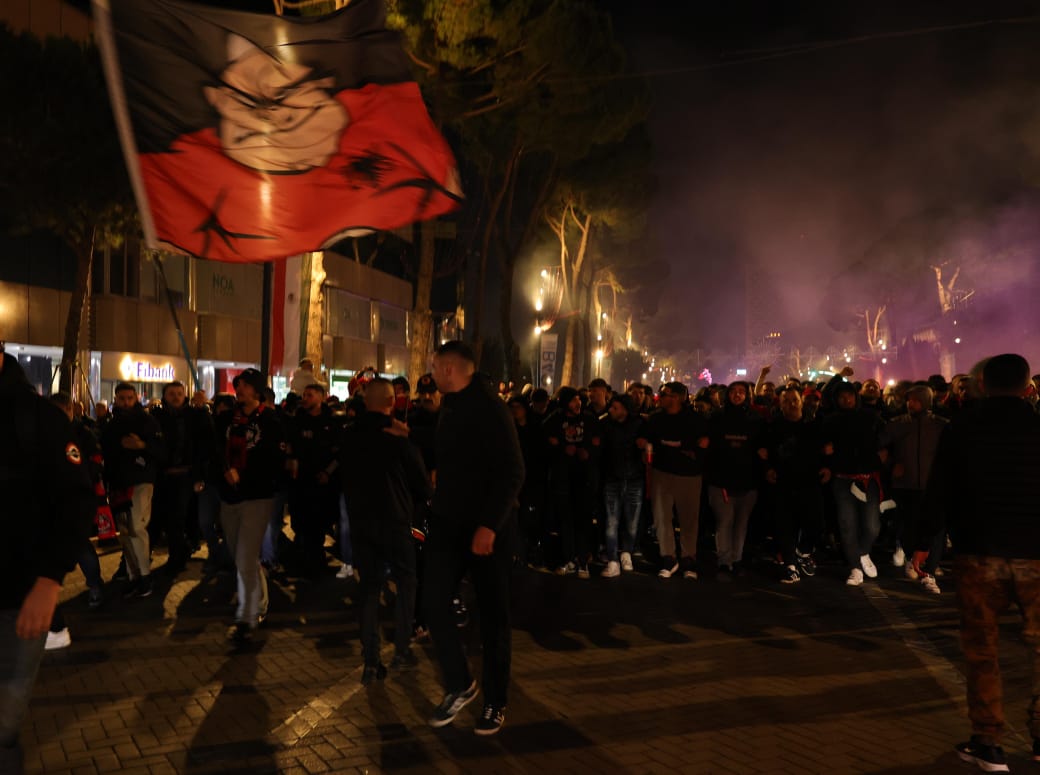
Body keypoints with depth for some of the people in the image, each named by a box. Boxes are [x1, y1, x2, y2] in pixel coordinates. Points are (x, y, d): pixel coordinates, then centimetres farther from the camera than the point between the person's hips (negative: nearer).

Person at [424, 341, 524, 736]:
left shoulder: (490, 409, -15)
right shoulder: (450, 407, 10)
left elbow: (512, 473, -22)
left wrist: (489, 524, -25)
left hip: (487, 527, -7)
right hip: (448, 521, 7)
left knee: (493, 614, 5)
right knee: (435, 603, -4)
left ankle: (495, 702, 20)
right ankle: (459, 685, 16)